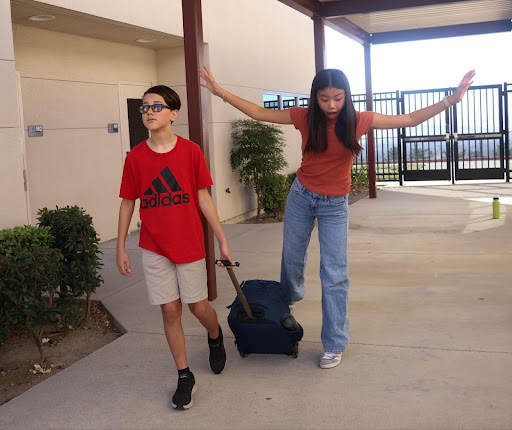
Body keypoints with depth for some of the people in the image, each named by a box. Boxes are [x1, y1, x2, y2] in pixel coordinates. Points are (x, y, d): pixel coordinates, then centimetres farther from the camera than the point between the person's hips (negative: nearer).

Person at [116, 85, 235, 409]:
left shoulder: (191, 151, -7)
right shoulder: (135, 157, -3)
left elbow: (204, 199, -3)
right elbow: (128, 203, 4)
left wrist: (223, 242, -3)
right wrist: (121, 247, 4)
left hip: (190, 245, -1)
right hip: (154, 248, 1)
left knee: (199, 306, 8)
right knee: (170, 310, 5)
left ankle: (216, 336, 43)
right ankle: (185, 376, 20)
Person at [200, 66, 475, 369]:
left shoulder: (358, 121, -12)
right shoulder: (305, 117, -10)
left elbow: (410, 120, -8)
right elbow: (258, 113, -4)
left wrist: (451, 100, -15)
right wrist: (221, 92, -10)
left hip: (335, 206, -1)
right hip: (301, 196, 2)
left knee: (335, 275, -4)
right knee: (292, 257, 18)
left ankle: (335, 345, 8)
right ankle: (292, 296, 53)